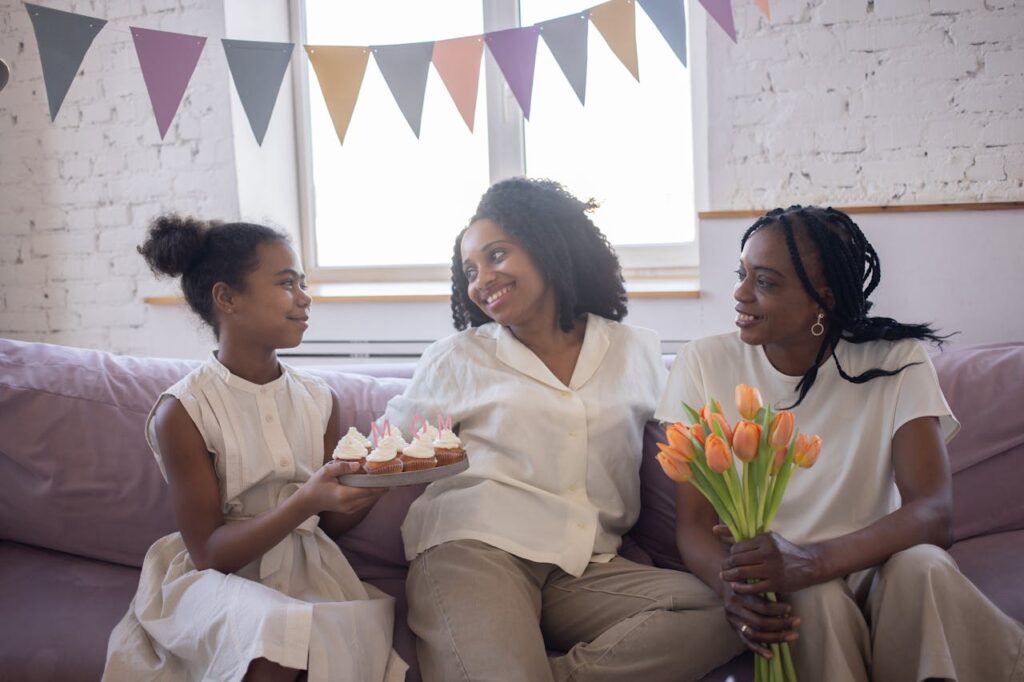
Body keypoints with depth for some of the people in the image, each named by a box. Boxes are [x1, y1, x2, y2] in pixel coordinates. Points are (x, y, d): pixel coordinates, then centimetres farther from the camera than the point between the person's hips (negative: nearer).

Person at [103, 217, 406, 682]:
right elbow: (209, 552, -12)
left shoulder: (321, 400, 3)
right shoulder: (182, 412, -11)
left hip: (309, 573, 4)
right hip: (220, 579, -3)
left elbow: (331, 524, 10)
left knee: (354, 643, -28)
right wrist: (305, 501, -26)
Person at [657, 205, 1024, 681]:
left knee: (920, 565, -31)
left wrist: (811, 561, -39)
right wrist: (732, 585, -33)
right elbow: (693, 522, -9)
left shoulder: (896, 360, -8)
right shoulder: (702, 364, -7)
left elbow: (933, 512, -20)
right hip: (767, 583, 0)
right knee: (819, 596, -32)